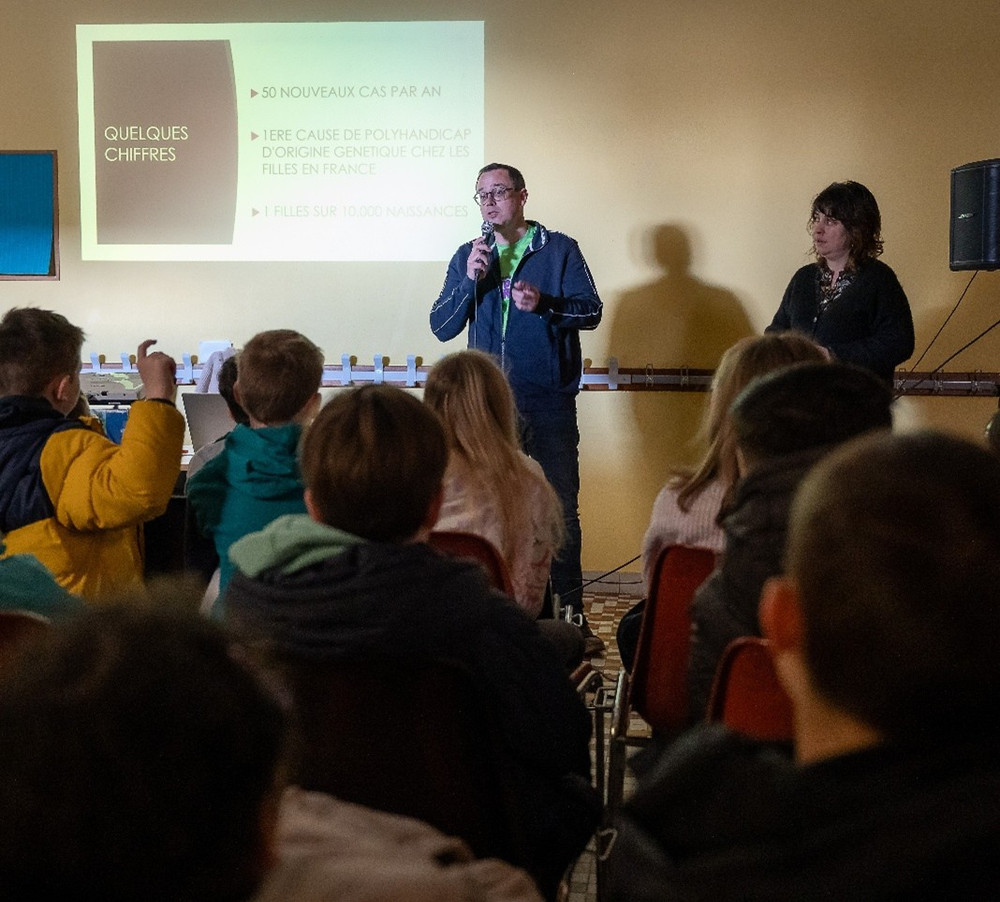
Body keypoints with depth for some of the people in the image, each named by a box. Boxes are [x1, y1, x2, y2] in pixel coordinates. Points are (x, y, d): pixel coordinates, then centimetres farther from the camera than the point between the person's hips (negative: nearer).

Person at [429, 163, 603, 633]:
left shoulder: (559, 250, 3)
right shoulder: (468, 257, 11)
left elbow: (591, 310, -3)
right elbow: (441, 327, 5)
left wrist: (544, 304, -20)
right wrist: (470, 279, -10)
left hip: (549, 403, -3)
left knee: (560, 509, -1)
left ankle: (569, 612, 5)